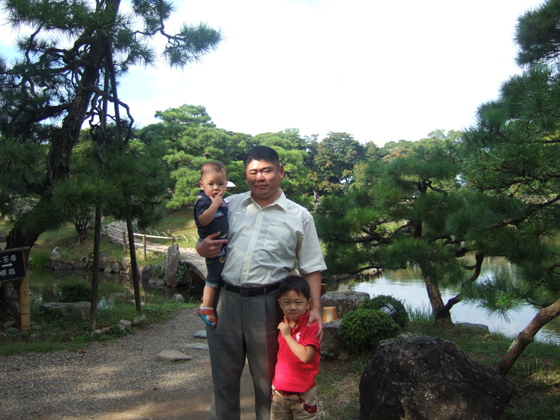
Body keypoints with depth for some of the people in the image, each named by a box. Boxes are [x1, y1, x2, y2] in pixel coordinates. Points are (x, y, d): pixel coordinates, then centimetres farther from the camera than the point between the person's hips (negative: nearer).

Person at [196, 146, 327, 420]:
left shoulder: (299, 217, 4)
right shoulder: (230, 205, 11)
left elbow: (311, 268, 4)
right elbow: (205, 241, 19)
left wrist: (314, 309, -7)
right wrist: (203, 248, -5)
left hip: (267, 304, -2)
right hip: (226, 299, 3)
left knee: (267, 377, 11)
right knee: (224, 376, 14)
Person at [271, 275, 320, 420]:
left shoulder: (310, 327, -16)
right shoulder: (283, 325, 5)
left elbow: (305, 356, -30)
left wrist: (287, 335, -23)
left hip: (303, 393, -6)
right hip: (279, 391, 6)